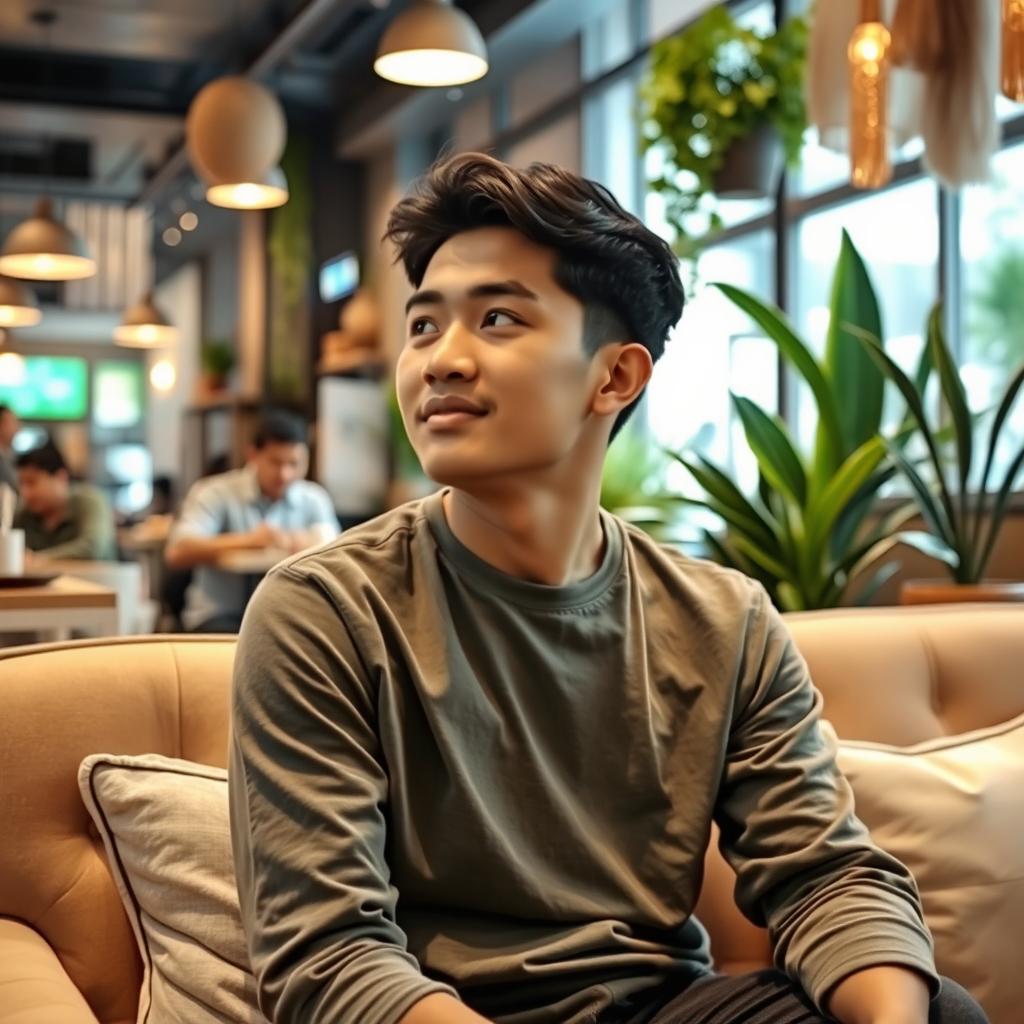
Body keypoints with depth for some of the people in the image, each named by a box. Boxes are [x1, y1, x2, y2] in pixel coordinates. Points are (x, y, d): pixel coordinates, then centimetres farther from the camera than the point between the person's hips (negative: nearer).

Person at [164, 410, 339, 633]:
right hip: (220, 616, -3)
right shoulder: (215, 493, -2)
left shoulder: (315, 499, 8)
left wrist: (309, 544, -31)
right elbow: (177, 553, -17)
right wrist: (246, 541, -30)